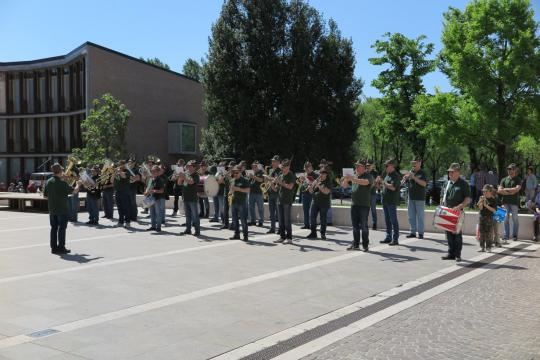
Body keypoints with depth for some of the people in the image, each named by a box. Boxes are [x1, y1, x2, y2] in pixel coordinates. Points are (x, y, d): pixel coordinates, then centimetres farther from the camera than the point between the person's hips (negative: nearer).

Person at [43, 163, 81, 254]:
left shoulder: (48, 182, 3)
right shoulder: (62, 183, -17)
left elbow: (45, 196, 9)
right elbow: (74, 191, -13)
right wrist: (78, 185, 7)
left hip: (52, 210, 6)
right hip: (62, 210, -6)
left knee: (53, 228, 12)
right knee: (62, 228, 0)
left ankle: (54, 247, 16)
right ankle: (61, 248, 2)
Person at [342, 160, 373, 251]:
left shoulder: (368, 176, -2)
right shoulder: (354, 176, 17)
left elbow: (365, 182, -25)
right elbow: (344, 185, 19)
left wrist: (352, 179, -29)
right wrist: (346, 179, -3)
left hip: (364, 205, -6)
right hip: (354, 204, 6)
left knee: (363, 225, -4)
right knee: (355, 226, 9)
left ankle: (365, 245, 3)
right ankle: (355, 244, 15)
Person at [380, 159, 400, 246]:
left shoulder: (395, 175, -11)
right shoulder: (387, 175, 17)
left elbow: (393, 187, -22)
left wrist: (383, 182, -17)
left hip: (392, 201, -9)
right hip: (386, 201, 9)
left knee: (393, 220, -6)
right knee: (387, 220, 13)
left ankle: (395, 239, -3)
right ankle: (388, 237, 20)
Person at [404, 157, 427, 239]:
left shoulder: (422, 173, -2)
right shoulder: (411, 172, 11)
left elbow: (424, 183, -16)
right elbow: (404, 181, 11)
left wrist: (414, 177, -20)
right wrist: (406, 177, -10)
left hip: (420, 198, -5)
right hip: (411, 197, 5)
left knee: (420, 216, -1)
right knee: (411, 216, 8)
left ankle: (421, 233, 4)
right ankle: (413, 232, 15)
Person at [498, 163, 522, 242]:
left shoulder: (518, 179, 5)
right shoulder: (504, 180, 12)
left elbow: (517, 189, -10)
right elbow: (499, 190, 3)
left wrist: (505, 189, -5)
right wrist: (510, 192, -8)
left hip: (514, 202, -2)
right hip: (505, 202, 2)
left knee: (515, 218, 1)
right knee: (506, 219, 0)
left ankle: (515, 235, 10)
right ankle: (505, 236, 1)